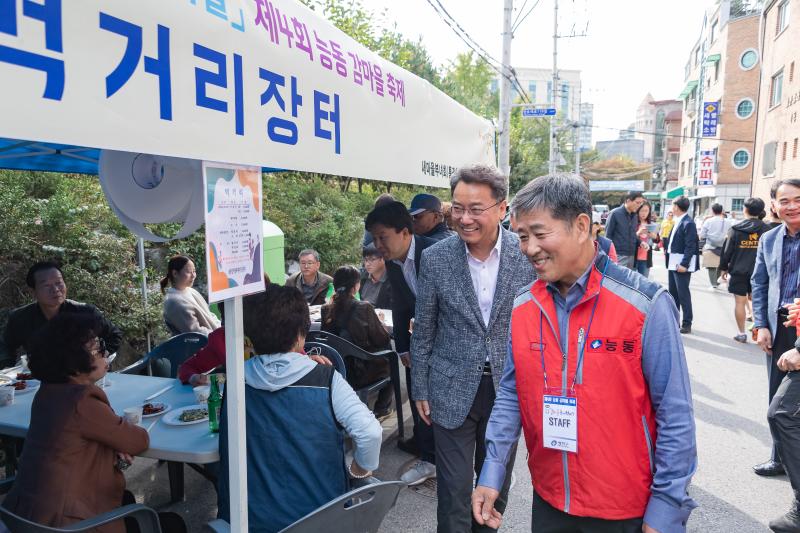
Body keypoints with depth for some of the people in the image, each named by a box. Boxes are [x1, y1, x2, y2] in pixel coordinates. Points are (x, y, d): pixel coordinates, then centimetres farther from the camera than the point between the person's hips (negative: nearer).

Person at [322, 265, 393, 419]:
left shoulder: (326, 309, -8)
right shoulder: (364, 308, -20)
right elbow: (383, 340, -12)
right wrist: (380, 323, 8)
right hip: (359, 373, -5)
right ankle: (380, 410, 28)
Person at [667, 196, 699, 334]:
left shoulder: (688, 223, -15)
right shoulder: (678, 221, 13)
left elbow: (690, 246, -19)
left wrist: (684, 264, -22)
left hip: (682, 264, -9)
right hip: (673, 263, 9)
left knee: (683, 293, -3)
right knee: (673, 293, 15)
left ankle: (687, 324, 4)